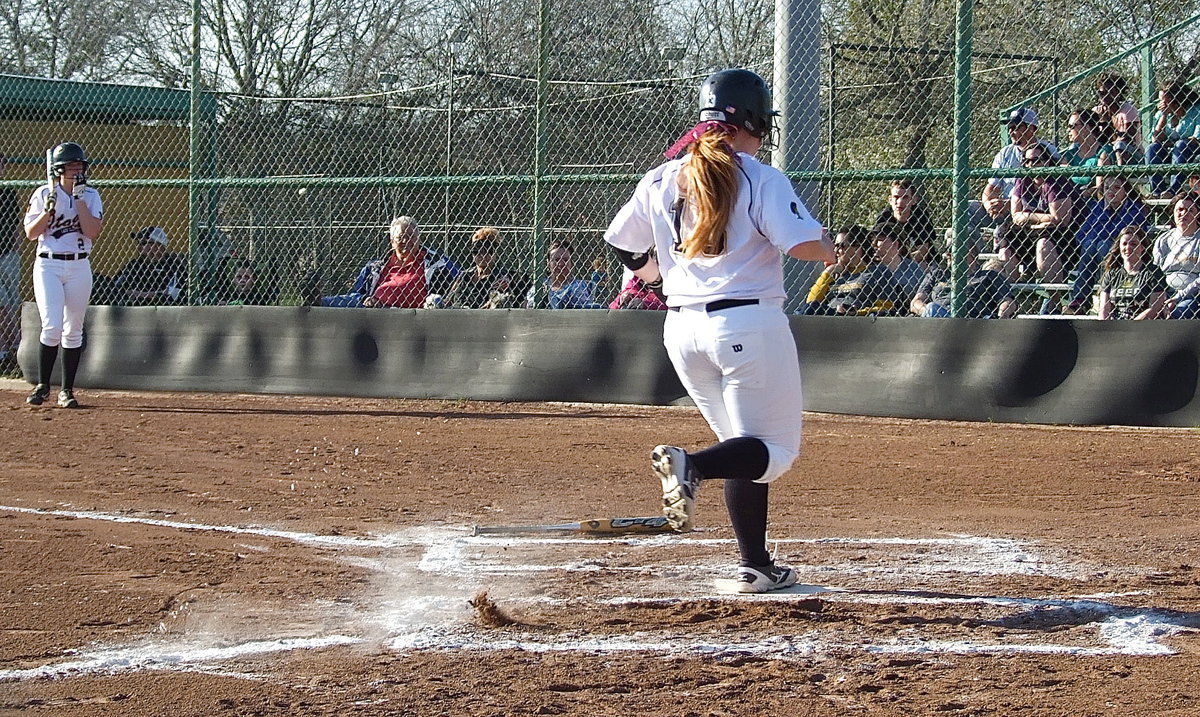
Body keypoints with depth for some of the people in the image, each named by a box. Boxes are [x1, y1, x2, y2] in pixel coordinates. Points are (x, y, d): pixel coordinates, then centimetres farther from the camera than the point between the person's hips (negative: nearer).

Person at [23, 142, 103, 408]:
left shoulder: (91, 196, 4)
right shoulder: (43, 194, 0)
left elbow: (92, 232, -9)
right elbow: (31, 233, -4)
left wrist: (79, 199, -13)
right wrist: (49, 209, -17)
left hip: (79, 268, 2)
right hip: (48, 266, -2)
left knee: (73, 330, 4)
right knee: (52, 326, -14)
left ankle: (67, 390, 12)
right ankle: (42, 386, 0)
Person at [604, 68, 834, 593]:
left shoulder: (662, 180, 8)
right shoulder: (761, 180, -8)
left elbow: (621, 242, 16)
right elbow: (805, 244, -17)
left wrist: (649, 271, 37)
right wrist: (830, 252, 5)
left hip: (682, 329, 6)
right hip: (750, 325, -6)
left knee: (746, 447, 17)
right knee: (774, 448, 0)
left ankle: (756, 566, 11)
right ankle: (691, 466, -29)